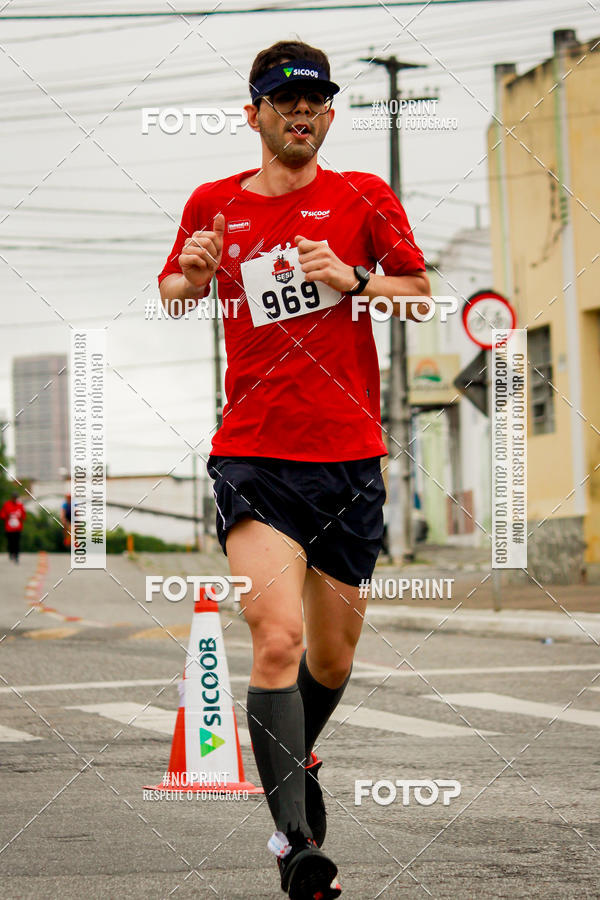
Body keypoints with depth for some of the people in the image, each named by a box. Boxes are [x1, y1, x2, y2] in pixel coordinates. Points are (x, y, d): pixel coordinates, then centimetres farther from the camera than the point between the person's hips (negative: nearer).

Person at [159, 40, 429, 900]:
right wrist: (191, 276, -5)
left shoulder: (364, 197, 5)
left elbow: (419, 294, 8)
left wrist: (354, 279, -11)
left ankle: (297, 758, 43)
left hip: (350, 456, 2)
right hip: (253, 456, -2)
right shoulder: (213, 205, 6)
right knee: (277, 638, -20)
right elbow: (170, 297, 18)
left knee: (332, 656, 11)